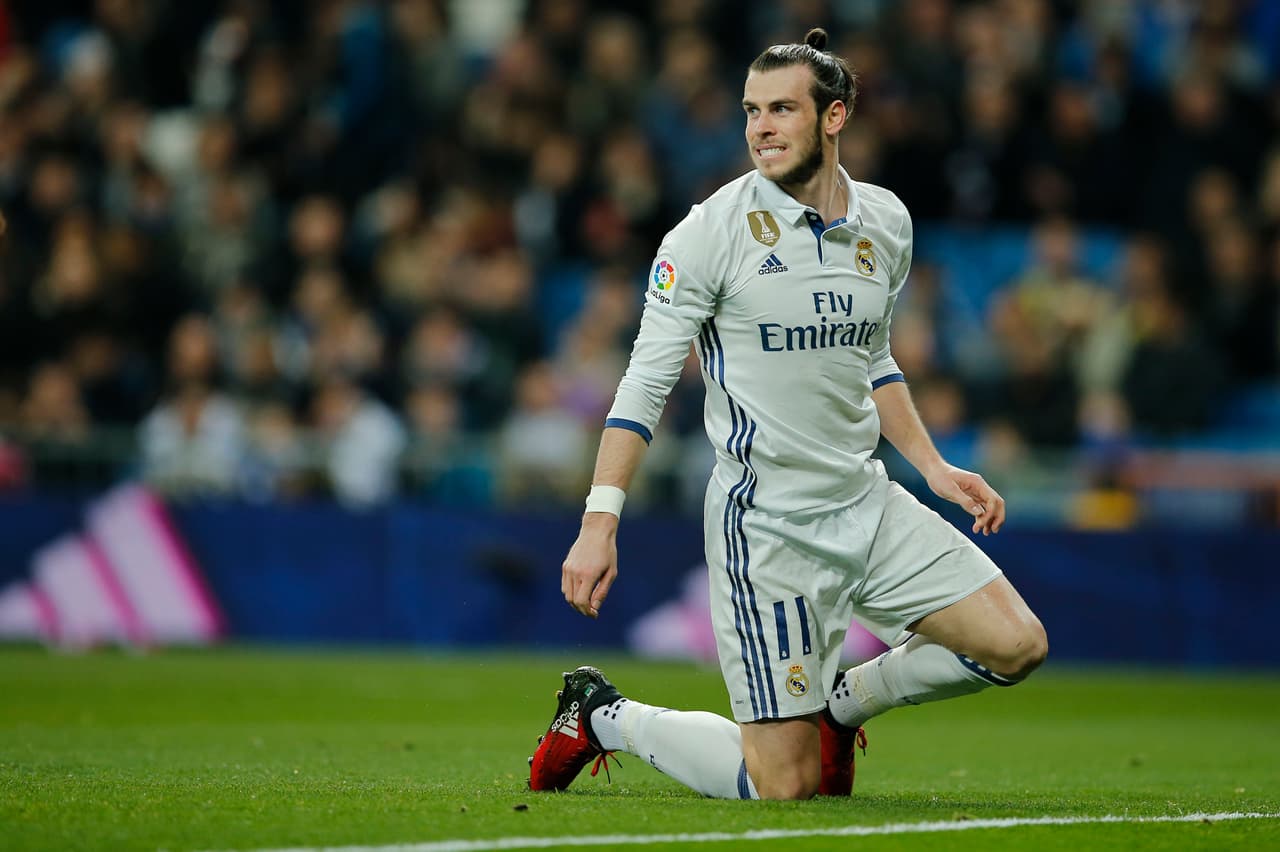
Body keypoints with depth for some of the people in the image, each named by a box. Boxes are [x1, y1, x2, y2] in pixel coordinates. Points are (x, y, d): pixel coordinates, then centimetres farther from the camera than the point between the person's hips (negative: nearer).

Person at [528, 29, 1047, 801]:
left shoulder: (885, 222, 6)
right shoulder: (714, 232, -12)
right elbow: (646, 381, -10)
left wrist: (932, 465, 13)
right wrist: (600, 521, -17)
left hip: (869, 506, 6)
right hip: (767, 525, -6)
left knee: (1017, 646, -2)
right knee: (783, 786, -7)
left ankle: (839, 703, 19)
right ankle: (604, 716, 18)